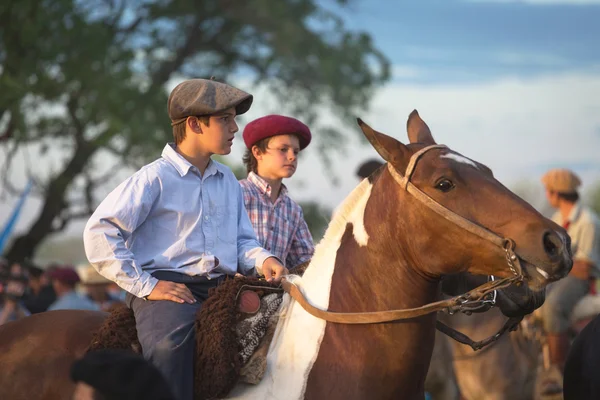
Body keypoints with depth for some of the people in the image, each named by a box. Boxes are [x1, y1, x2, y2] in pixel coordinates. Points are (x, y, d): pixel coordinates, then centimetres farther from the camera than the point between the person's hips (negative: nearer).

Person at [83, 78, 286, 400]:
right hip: (168, 289, -7)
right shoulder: (156, 178, -1)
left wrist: (262, 260, -1)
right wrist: (145, 285, -13)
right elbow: (99, 232, -8)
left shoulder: (228, 181, 21)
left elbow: (242, 241, 25)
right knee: (170, 344, -37)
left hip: (222, 288, 7)